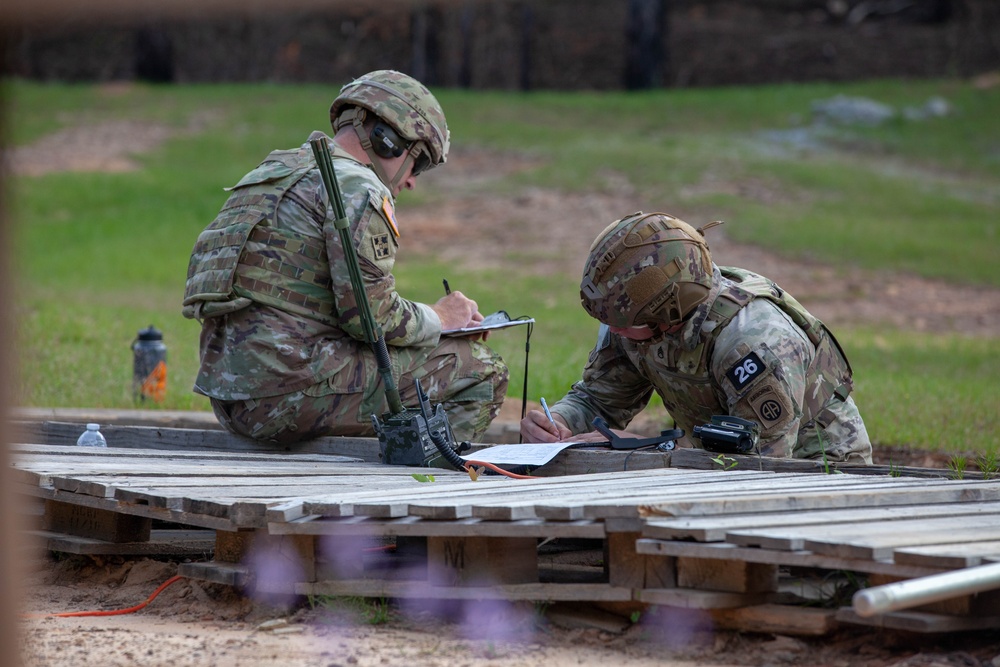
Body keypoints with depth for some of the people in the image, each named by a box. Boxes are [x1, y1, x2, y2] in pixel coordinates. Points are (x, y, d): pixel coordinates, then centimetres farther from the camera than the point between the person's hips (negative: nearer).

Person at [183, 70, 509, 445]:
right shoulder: (356, 188, -7)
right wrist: (439, 319, 4)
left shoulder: (271, 173, 22)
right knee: (481, 372, -2)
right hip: (290, 392, -10)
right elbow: (371, 314, -14)